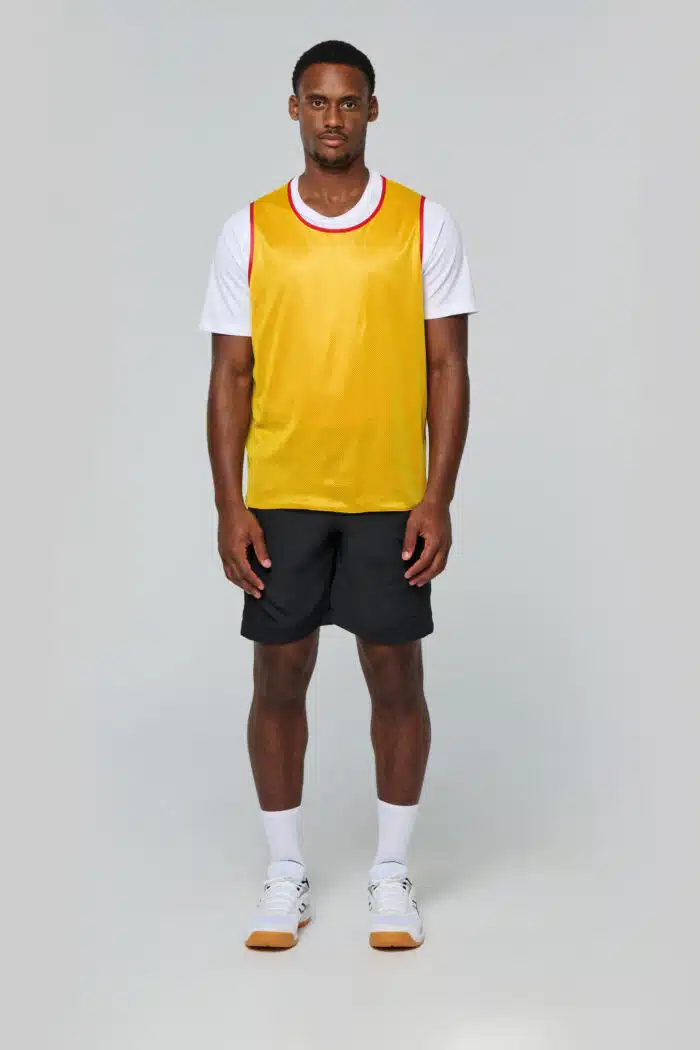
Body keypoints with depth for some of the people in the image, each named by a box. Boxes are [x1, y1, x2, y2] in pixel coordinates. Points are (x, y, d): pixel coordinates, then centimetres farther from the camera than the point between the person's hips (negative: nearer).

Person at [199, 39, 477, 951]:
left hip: (390, 499, -1)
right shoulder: (248, 232, 3)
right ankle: (286, 875, 21)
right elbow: (231, 378, 3)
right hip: (280, 499, 1)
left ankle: (391, 872, 21)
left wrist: (437, 498, -8)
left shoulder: (425, 225, 0)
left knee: (396, 677, 5)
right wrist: (230, 506, -3)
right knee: (279, 677, 6)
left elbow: (448, 369, -1)